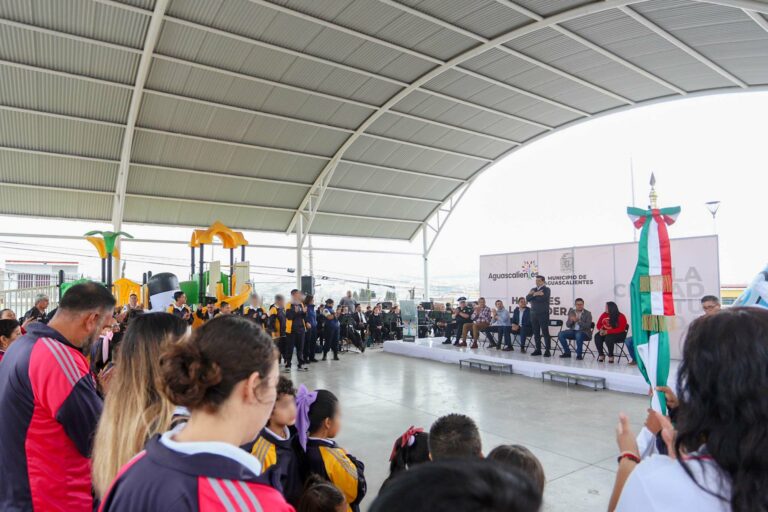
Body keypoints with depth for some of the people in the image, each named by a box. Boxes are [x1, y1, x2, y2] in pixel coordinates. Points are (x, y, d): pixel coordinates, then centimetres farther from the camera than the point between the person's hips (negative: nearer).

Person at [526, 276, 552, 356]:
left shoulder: (546, 289, -1)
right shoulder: (533, 289, 16)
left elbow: (543, 298, -18)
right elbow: (528, 298, 0)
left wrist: (533, 295, -8)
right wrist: (535, 294, -14)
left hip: (543, 314, -5)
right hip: (534, 314, 5)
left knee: (545, 332, -4)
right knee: (536, 333, 7)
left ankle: (547, 351, -2)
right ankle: (538, 349, 15)